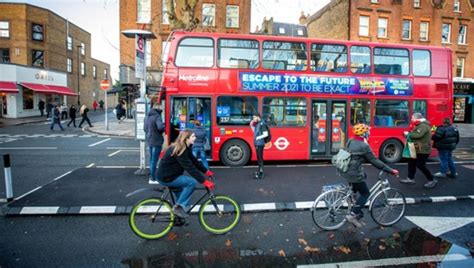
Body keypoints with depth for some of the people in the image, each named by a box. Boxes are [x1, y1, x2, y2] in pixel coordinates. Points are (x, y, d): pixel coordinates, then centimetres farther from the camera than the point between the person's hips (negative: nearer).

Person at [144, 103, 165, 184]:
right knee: (154, 160, -2)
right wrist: (164, 129, -11)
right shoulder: (157, 116, -16)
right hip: (156, 141, -9)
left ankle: (152, 176, 28)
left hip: (149, 141, 9)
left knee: (151, 159, 18)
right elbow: (160, 127, -30)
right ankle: (152, 179, 3)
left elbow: (144, 128, 19)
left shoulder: (147, 116, 11)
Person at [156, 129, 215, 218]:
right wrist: (204, 181, -33)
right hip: (166, 178, -10)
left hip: (170, 175, 10)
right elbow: (190, 168, -31)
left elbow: (194, 161, 8)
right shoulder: (179, 150, -26)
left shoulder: (185, 148, 3)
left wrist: (206, 171, 3)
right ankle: (178, 207, -8)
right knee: (192, 182, -17)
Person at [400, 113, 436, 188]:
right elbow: (415, 134, 16)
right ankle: (410, 178, 18)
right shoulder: (420, 125, 18)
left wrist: (408, 134, -20)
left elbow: (418, 135, -32)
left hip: (423, 150, -11)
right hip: (418, 149, 11)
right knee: (411, 163, 11)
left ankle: (432, 180, 7)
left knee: (420, 165, -6)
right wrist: (410, 133, -2)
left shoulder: (423, 126, -18)